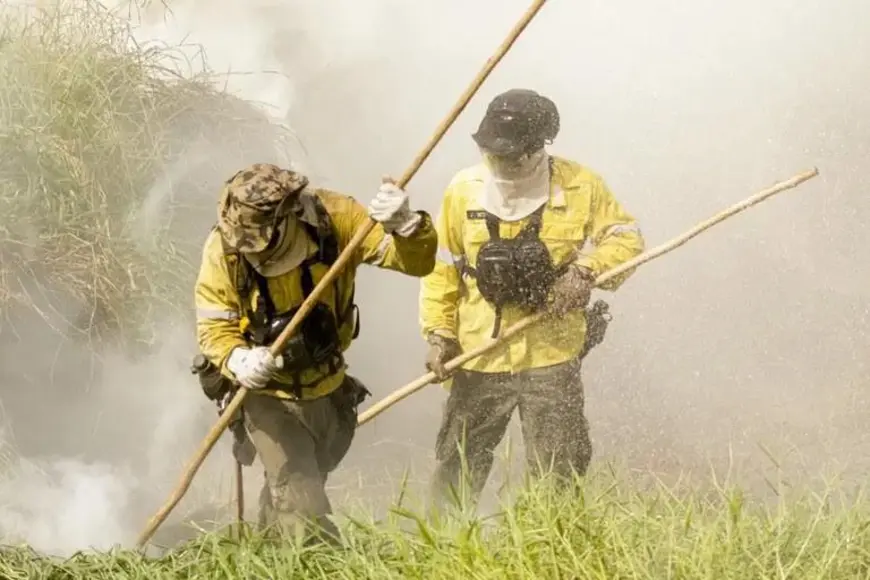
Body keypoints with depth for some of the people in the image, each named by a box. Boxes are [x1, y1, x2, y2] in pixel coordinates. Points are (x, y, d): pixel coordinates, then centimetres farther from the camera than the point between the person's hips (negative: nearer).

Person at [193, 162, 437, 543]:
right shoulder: (224, 248, -26)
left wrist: (405, 225, -47)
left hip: (327, 388, 3)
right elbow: (214, 327, -17)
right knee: (301, 506, -15)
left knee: (303, 481, 27)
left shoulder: (333, 218, -24)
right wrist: (238, 360, -39)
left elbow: (417, 261, -25)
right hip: (268, 394, -3)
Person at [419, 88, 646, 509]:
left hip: (551, 356, -1)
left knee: (557, 474, 7)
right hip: (479, 357, 1)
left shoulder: (579, 186, -5)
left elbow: (626, 238, 3)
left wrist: (586, 270, -15)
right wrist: (439, 333, -2)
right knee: (456, 468, 9)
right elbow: (441, 267, 4)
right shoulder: (464, 189, -3)